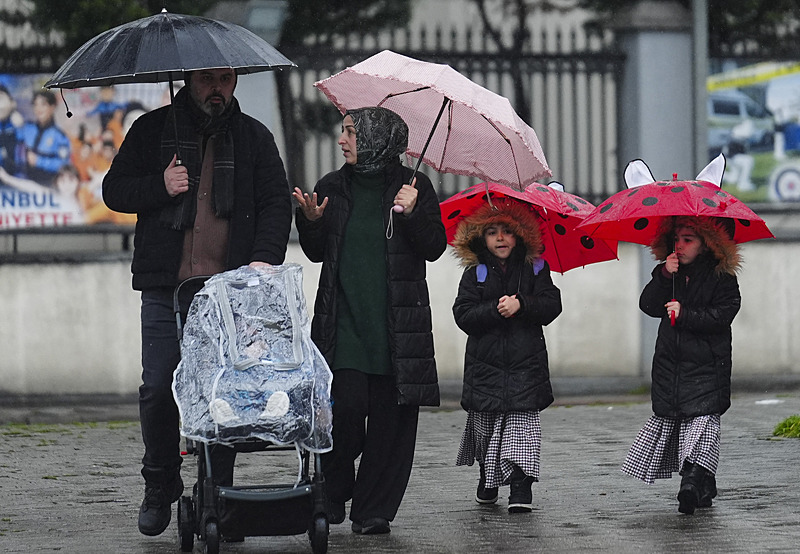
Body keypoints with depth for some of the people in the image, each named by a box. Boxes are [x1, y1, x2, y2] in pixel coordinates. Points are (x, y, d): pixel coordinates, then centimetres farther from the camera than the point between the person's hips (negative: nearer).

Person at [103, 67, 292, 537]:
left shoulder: (253, 137, 12)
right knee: (159, 389, -4)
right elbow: (115, 190, 10)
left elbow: (277, 203, 8)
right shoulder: (153, 130, 10)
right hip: (166, 289, 0)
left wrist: (265, 257, -8)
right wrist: (161, 186, -9)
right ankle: (160, 486, 15)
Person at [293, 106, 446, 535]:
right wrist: (311, 221, -4)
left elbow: (434, 248, -1)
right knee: (344, 409, -11)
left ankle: (374, 510, 7)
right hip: (343, 321, 1)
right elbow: (317, 253, 14)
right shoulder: (332, 187, 10)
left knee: (390, 418, -2)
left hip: (396, 323, -1)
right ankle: (332, 496, 10)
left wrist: (412, 213, -15)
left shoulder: (413, 186, 3)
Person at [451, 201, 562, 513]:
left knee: (522, 422, -11)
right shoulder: (475, 274, 4)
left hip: (526, 362, -1)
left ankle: (521, 485, -14)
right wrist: (496, 310, -17)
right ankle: (488, 477, 28)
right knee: (485, 424, 6)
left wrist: (521, 304, -17)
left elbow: (552, 305, -3)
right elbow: (463, 316, -5)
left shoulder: (534, 269, 6)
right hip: (485, 361, 1)